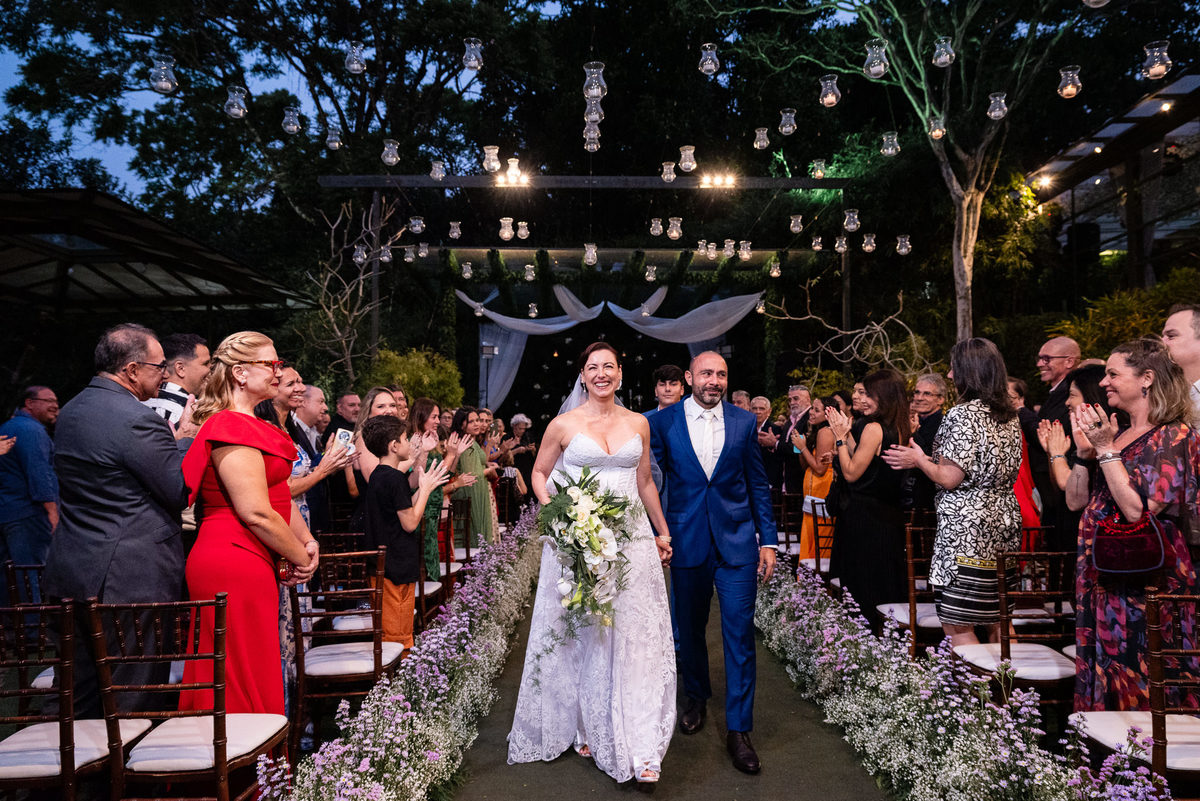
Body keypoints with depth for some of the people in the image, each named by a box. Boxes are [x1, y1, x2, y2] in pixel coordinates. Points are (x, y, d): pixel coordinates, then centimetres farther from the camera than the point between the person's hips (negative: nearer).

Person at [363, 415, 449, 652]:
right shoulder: (396, 478, -17)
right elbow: (410, 523, -17)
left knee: (385, 631, 16)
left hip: (382, 562, 9)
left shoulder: (377, 476, 11)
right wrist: (425, 488, -9)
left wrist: (420, 486, 13)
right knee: (398, 635, -1)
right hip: (399, 566, -9)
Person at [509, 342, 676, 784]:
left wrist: (663, 532, 20)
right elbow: (539, 473, 9)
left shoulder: (639, 424, 8)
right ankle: (587, 731, 25)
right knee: (582, 638, 7)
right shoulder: (564, 425, 0)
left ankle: (641, 750, 5)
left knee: (635, 639, 0)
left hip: (631, 539, 2)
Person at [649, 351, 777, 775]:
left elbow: (758, 484, 7)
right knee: (689, 628, 15)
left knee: (740, 633, -1)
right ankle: (696, 698, 39)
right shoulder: (663, 422, -2)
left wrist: (768, 541, 4)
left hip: (736, 541, 0)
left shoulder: (744, 421, 2)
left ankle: (738, 729, 10)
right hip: (686, 542, 0)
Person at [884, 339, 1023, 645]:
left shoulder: (962, 415, -14)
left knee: (956, 625, -4)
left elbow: (950, 478, -17)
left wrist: (918, 460, 1)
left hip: (966, 529, -9)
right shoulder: (1009, 416, 11)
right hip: (1004, 526, 9)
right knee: (998, 620, 15)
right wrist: (928, 458, 20)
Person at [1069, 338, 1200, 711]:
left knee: (1144, 693, 2)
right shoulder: (1117, 433, 11)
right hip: (1101, 577, 8)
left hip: (1145, 580, -8)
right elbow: (1074, 497, 9)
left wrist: (1105, 449, -18)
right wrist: (1086, 447, -1)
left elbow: (1138, 509, -22)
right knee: (1102, 684, 15)